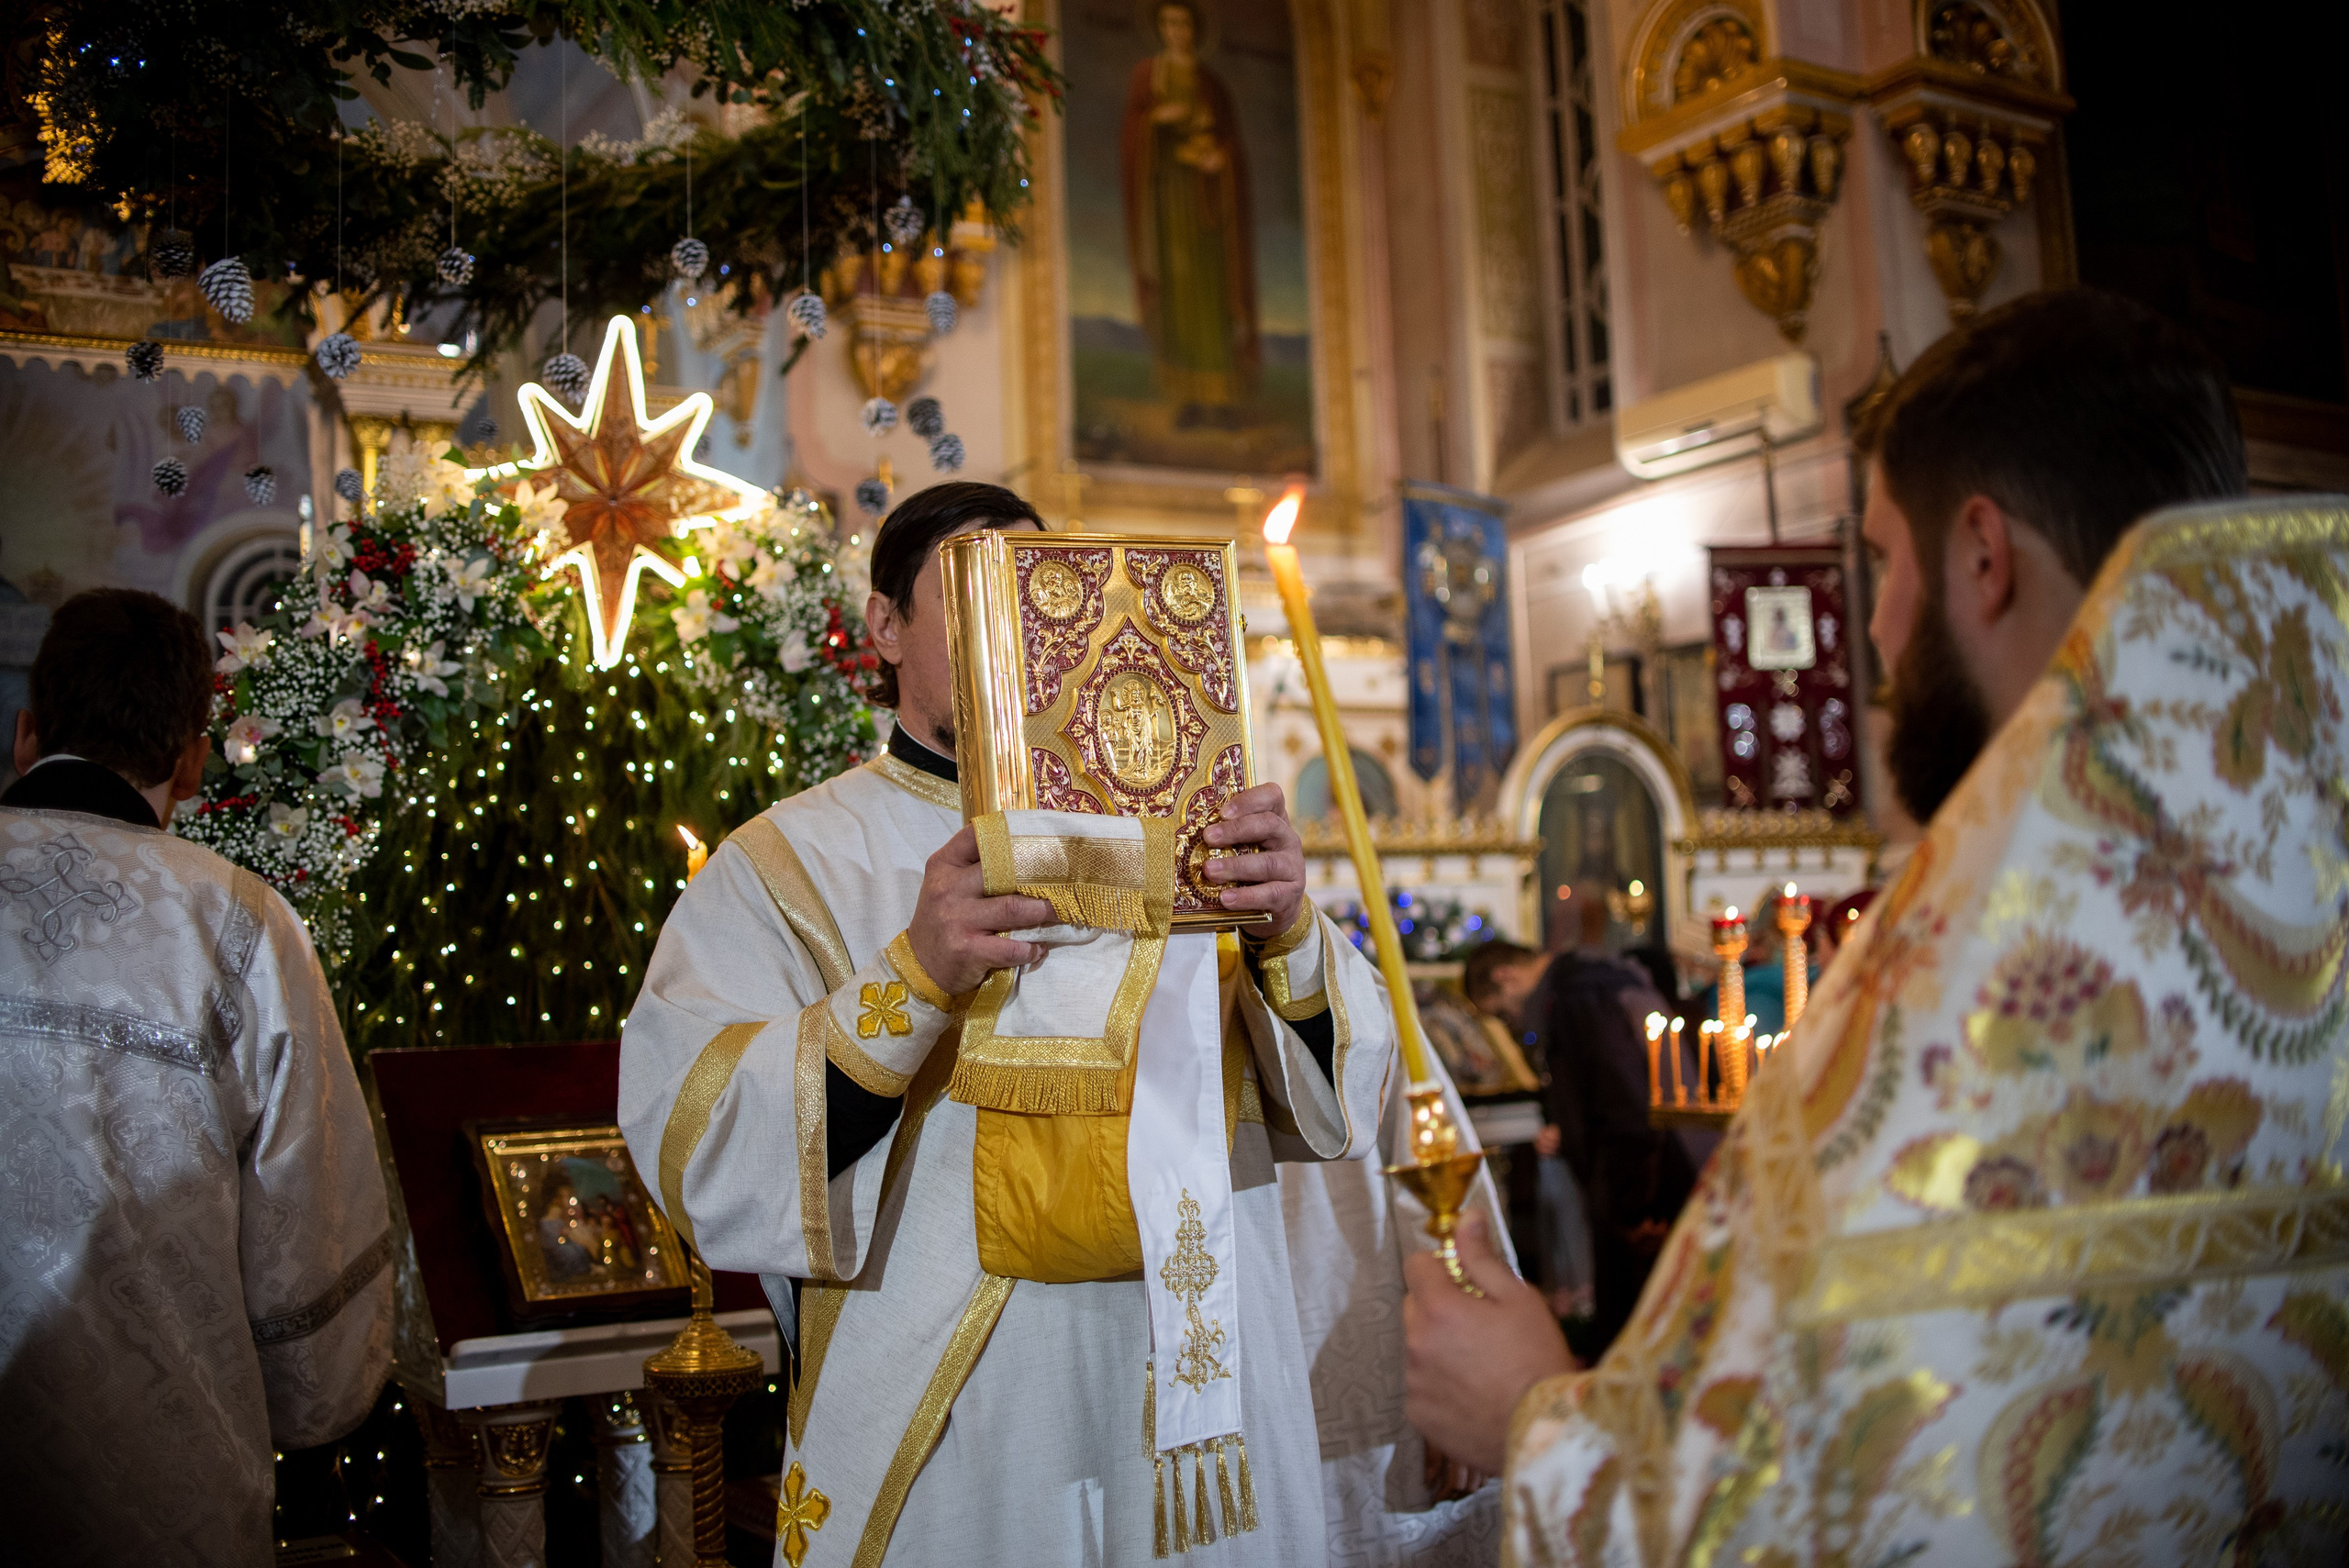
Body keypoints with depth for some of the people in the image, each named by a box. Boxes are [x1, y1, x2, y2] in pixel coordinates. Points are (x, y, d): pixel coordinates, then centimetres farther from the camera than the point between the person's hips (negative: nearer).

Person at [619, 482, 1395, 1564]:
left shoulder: (1160, 828, 5)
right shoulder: (788, 861, -3)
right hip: (943, 1436, -3)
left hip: (1206, 1389, 3)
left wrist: (1288, 935, -19)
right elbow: (698, 1160, -16)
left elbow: (1342, 1097, 0)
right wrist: (913, 977, -28)